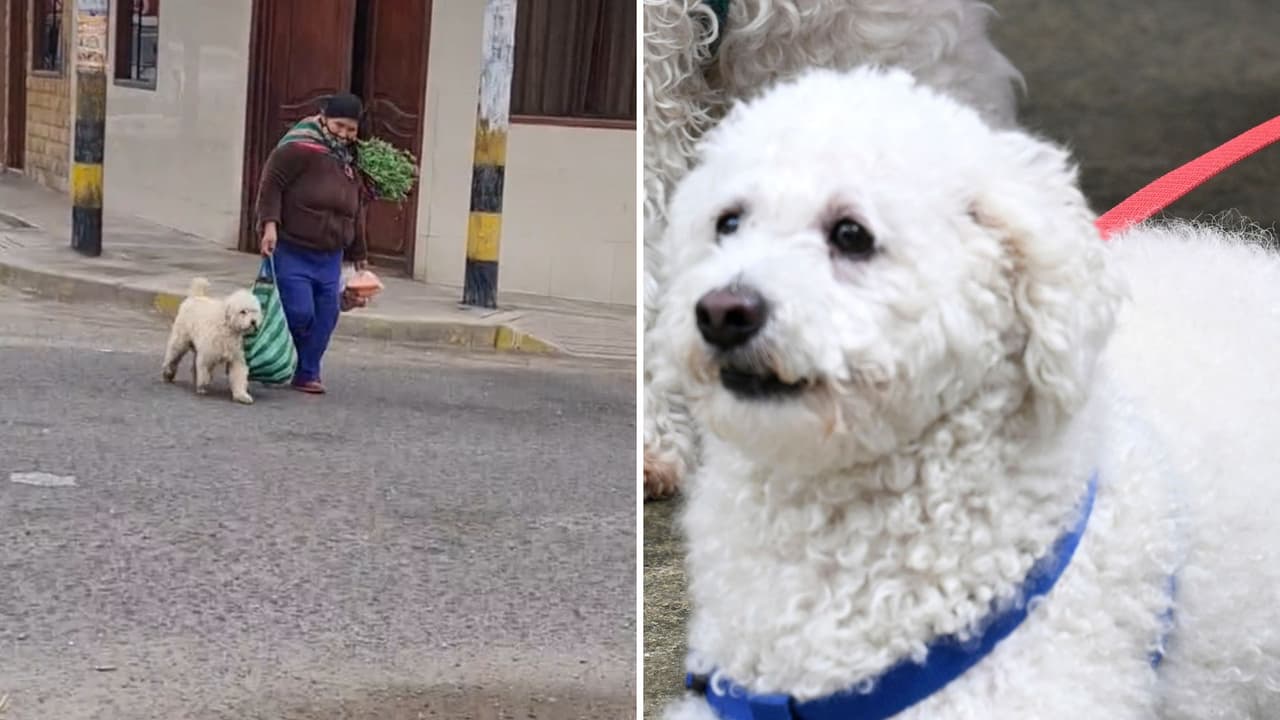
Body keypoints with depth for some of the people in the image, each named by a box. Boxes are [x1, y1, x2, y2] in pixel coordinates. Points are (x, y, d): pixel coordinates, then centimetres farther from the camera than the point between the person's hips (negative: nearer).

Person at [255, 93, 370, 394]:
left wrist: (359, 254, 24)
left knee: (325, 316, 1)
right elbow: (271, 182, -13)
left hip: (330, 256, 7)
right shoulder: (300, 147, -10)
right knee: (299, 312, -12)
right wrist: (270, 223, -23)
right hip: (291, 250, -7)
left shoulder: (352, 161, 15)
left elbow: (357, 212, 22)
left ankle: (307, 373, 13)